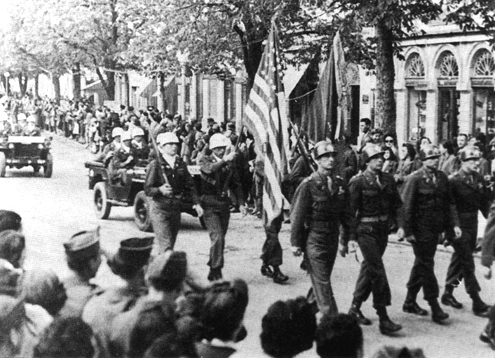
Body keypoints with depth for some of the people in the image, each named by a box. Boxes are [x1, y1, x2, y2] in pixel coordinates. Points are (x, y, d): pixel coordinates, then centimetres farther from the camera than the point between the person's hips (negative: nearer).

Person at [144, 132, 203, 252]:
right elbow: (147, 189, -11)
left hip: (176, 208, 5)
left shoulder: (181, 164, 8)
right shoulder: (155, 165, -8)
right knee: (166, 245, -14)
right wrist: (160, 190, -30)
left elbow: (190, 185, 11)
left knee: (171, 245, 9)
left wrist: (196, 203, 0)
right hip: (159, 208, -5)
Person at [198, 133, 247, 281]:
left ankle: (213, 271, 22)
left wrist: (241, 203, 5)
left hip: (224, 204, 5)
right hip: (210, 205, -5)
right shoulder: (205, 160, -1)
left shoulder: (229, 164, 10)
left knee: (220, 239, 9)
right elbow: (209, 169, -25)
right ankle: (216, 270, -11)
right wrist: (224, 160, -36)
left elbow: (236, 184, 14)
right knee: (217, 237, -17)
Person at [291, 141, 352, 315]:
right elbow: (297, 214, -8)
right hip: (314, 239, -5)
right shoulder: (309, 184, -10)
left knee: (322, 279, 15)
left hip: (333, 238, 6)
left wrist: (348, 237, 9)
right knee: (322, 282, -5)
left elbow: (345, 213, 12)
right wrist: (296, 242, -9)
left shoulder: (340, 183, 6)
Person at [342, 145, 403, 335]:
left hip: (383, 229, 6)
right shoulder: (358, 182, -10)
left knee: (369, 268, 16)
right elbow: (350, 210, -9)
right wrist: (345, 240, -10)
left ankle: (355, 307, 32)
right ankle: (383, 319, -7)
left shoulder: (388, 180, 6)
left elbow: (396, 204, 17)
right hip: (366, 230, -6)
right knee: (378, 272, -10)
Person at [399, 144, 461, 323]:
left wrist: (452, 224, 4)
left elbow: (447, 204, 12)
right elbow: (407, 206, -12)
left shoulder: (442, 177, 8)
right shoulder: (414, 179, -11)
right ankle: (435, 308, -4)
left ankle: (410, 302, 27)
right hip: (420, 229, -7)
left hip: (435, 228, 7)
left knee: (421, 264, 15)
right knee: (426, 265, -5)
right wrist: (408, 230, -15)